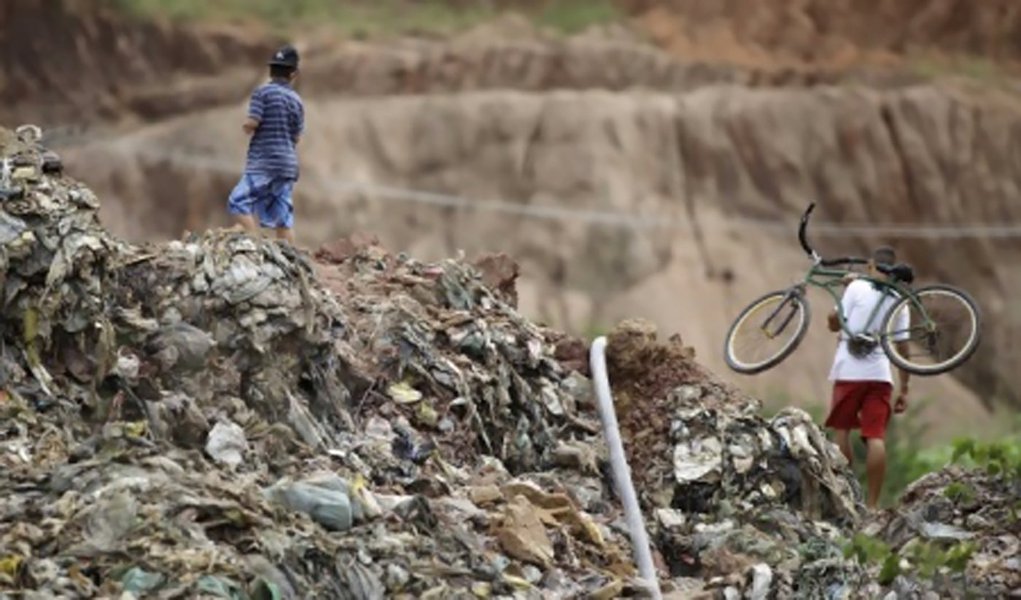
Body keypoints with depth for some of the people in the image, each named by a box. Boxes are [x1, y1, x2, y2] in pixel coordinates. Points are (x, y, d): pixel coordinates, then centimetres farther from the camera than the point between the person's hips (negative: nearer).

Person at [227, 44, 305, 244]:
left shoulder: (263, 92, -7)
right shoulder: (296, 100, 10)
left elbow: (252, 123, -14)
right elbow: (296, 136, 12)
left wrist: (245, 126, 9)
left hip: (263, 162, -6)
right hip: (288, 163, 6)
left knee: (239, 202, -10)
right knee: (282, 216, 5)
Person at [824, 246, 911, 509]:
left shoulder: (857, 288, -3)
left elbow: (834, 323, 2)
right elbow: (902, 348, 8)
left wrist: (846, 289, 13)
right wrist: (904, 389, 12)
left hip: (849, 372, -2)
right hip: (881, 374, 2)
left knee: (841, 429, 11)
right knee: (876, 438, -1)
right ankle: (873, 503, -6)